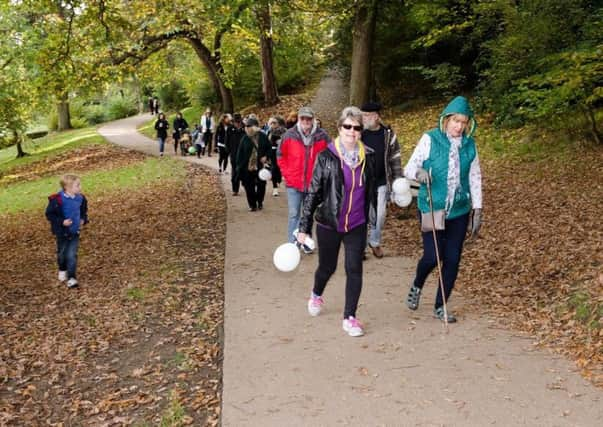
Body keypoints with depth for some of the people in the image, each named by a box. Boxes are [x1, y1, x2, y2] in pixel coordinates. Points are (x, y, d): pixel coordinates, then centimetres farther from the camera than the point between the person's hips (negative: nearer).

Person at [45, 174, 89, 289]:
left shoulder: (80, 198, -7)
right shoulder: (57, 200, -22)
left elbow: (84, 211, 13)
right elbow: (49, 214, -15)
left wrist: (83, 219, -4)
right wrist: (61, 222, -24)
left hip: (75, 232, 2)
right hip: (62, 232, -2)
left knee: (72, 255, -3)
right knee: (62, 253, 18)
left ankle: (72, 278, 1)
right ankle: (62, 270, 45)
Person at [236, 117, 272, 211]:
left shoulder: (262, 137, -2)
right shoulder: (245, 139, -2)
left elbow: (269, 149, 9)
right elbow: (240, 153, -1)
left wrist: (266, 157, -9)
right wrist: (239, 165, -5)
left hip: (260, 166, 0)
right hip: (247, 167, 0)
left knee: (261, 185, 8)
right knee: (249, 187, 4)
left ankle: (260, 202, 31)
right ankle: (252, 205, 17)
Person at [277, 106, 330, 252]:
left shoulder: (322, 136, -6)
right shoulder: (289, 136, -6)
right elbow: (281, 156, 5)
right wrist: (287, 174, 0)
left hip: (314, 183, 1)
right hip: (294, 183, -1)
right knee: (294, 215, 0)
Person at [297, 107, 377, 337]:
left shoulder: (368, 156, -1)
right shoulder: (326, 157, -10)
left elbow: (371, 191, 10)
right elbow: (313, 193, -7)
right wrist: (304, 227, -7)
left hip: (357, 225, 2)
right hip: (328, 224, -2)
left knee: (354, 270, -2)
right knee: (327, 267, 14)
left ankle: (349, 318, 11)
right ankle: (316, 295, 46)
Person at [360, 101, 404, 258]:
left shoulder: (388, 134, -2)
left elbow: (395, 158, 4)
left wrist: (399, 179, 1)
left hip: (381, 182, 1)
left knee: (380, 215, 5)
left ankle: (375, 242, 28)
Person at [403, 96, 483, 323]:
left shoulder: (469, 144, 4)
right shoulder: (430, 139, -6)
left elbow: (475, 178, 11)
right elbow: (409, 168, -5)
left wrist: (477, 209, 9)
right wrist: (418, 172, -29)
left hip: (459, 211, 4)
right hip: (431, 208, -3)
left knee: (452, 260, 5)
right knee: (432, 256, -9)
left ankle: (440, 306, 21)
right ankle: (417, 286, 25)